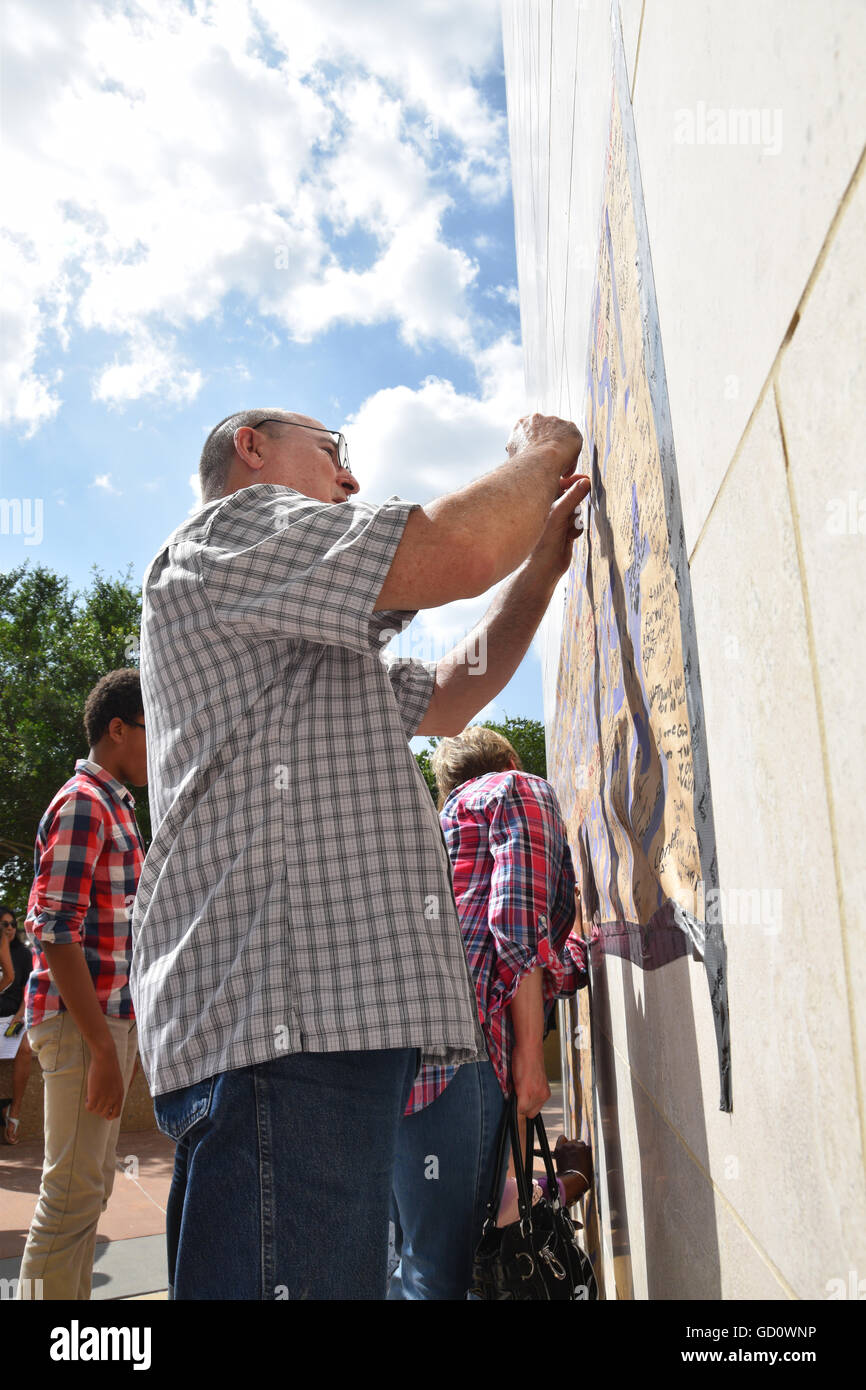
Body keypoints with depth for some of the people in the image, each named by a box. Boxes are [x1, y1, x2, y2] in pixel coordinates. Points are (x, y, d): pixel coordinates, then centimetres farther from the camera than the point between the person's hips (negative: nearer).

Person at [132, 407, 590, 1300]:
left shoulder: (301, 641, 33)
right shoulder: (229, 527, 0)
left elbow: (447, 699, 32)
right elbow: (457, 550, -13)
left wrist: (543, 563, 27)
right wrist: (540, 455, 8)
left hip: (333, 1012, 11)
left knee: (343, 1273, 15)